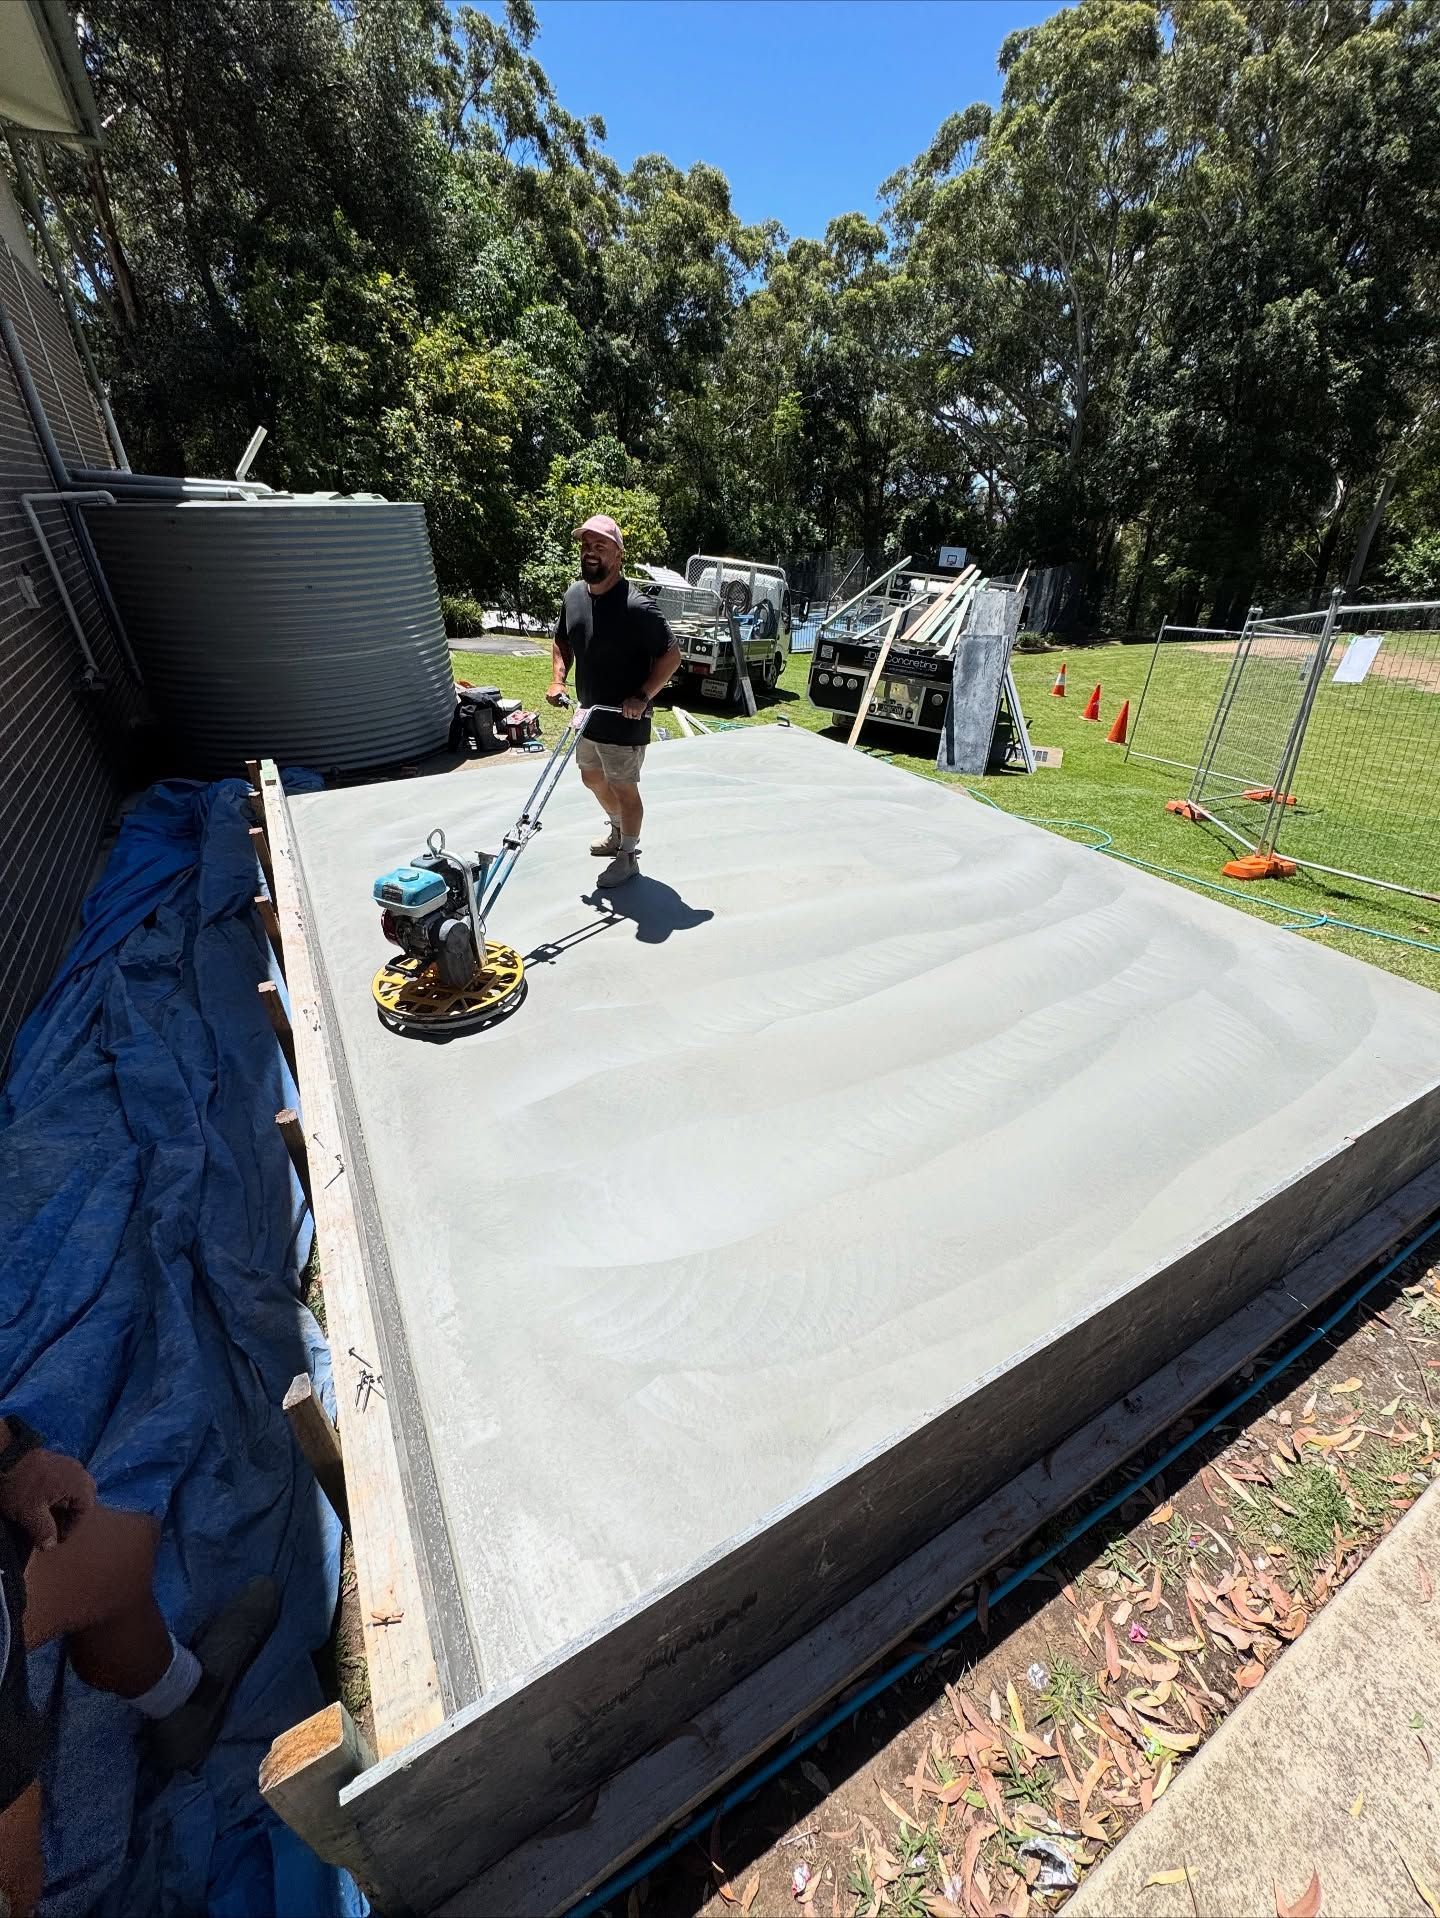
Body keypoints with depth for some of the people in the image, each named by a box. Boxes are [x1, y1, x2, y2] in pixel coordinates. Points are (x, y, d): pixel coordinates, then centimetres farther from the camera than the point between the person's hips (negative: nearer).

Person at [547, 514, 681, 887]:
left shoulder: (636, 607, -20)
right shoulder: (574, 594, 2)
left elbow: (671, 654, -17)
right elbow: (562, 641, 17)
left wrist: (642, 696, -24)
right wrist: (558, 679, 2)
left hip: (623, 721, -8)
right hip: (588, 714, 8)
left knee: (624, 788, 4)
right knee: (593, 778, 22)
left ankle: (628, 856, 22)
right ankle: (618, 831, 46)